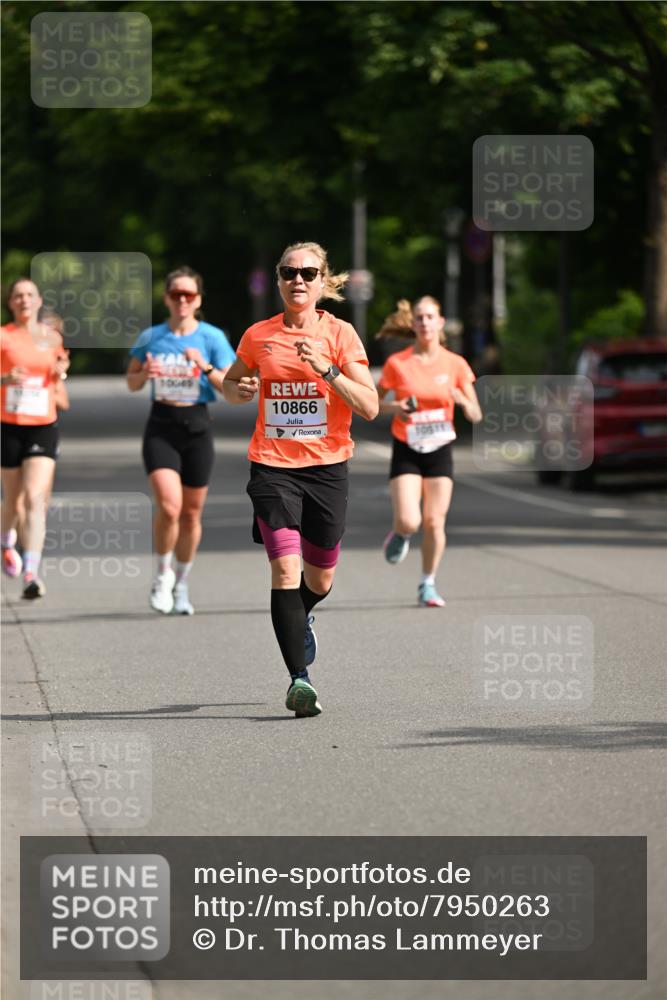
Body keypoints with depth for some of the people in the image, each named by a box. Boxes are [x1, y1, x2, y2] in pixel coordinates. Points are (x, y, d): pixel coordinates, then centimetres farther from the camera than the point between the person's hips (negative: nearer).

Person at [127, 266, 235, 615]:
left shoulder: (211, 337, -2)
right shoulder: (150, 337, 2)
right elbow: (132, 383, 13)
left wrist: (206, 367, -20)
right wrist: (145, 374, -9)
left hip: (197, 426, 1)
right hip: (161, 427, -1)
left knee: (191, 513, 8)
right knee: (168, 506, -18)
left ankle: (181, 584, 28)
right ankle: (163, 574, 6)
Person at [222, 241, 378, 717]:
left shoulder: (340, 333, -2)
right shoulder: (259, 337, 3)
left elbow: (370, 407, -9)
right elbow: (231, 383, 21)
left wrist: (328, 370, -22)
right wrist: (238, 390, -2)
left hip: (327, 467, 1)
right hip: (273, 467, -1)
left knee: (319, 580, 14)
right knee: (285, 570, -17)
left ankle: (299, 617, 49)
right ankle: (299, 678, -17)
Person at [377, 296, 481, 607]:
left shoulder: (455, 364, -1)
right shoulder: (397, 363, -5)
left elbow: (476, 416, 2)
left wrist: (462, 399, -19)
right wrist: (394, 407, -14)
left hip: (440, 451, 1)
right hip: (406, 450, -1)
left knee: (435, 523, -2)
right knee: (409, 521, -15)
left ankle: (428, 585, 15)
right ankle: (400, 535, 23)